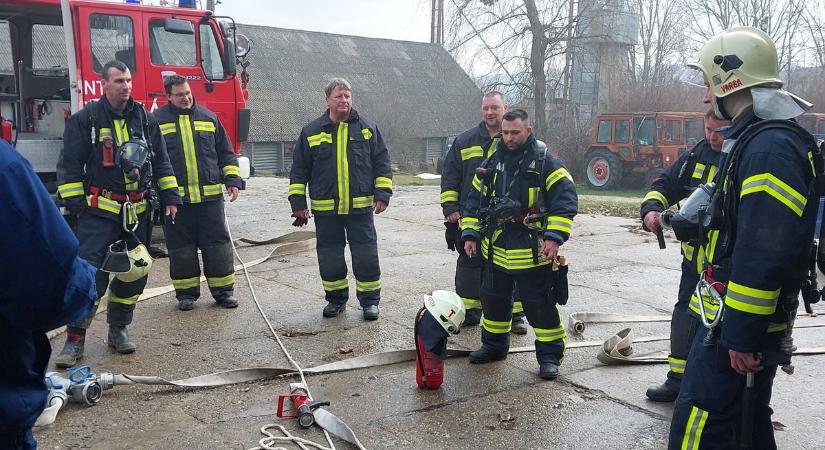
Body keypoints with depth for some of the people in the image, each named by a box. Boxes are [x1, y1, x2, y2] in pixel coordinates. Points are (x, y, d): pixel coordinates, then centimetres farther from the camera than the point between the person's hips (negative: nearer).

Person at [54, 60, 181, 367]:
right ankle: (74, 341, -3)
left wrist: (170, 197, 8)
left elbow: (160, 161, 14)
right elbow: (70, 164, -2)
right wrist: (75, 203, -8)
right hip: (100, 211, -4)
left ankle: (118, 330, 24)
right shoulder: (85, 119, -3)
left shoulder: (144, 119, 8)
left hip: (137, 212, 5)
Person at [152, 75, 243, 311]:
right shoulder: (157, 121, 5)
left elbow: (226, 153, 14)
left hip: (210, 196, 1)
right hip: (175, 199, -1)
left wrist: (232, 180, 5)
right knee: (181, 248, 5)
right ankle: (186, 293, 18)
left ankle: (223, 291, 14)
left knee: (218, 244, 3)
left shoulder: (208, 117, 11)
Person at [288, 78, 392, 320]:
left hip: (361, 208, -1)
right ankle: (336, 298, 26)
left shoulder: (367, 128, 4)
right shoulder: (312, 131, 4)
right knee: (330, 258, 9)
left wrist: (382, 195, -4)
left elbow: (382, 164, 5)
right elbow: (299, 170, 7)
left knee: (366, 256, 1)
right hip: (325, 209, 1)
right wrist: (298, 203, 2)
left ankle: (369, 300, 16)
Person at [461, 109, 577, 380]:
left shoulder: (546, 164, -7)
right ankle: (494, 345, 35)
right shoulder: (492, 164, 9)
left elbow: (565, 200, -12)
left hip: (532, 253, -5)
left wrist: (554, 236, -21)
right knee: (493, 300, 16)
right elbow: (475, 201, 16)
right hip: (495, 250, 6)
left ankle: (550, 355, 15)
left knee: (540, 305, 0)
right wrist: (470, 234, 8)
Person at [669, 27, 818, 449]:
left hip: (739, 322, -11)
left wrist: (741, 335, -24)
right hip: (740, 318, 11)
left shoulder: (770, 147, -21)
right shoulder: (759, 139, 14)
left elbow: (765, 254, -27)